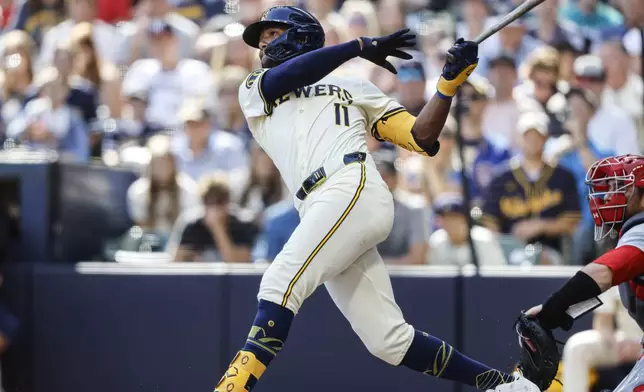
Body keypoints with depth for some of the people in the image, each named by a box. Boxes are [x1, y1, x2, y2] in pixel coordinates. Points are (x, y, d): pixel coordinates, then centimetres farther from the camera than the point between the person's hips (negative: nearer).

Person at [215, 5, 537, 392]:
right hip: (320, 214, 4)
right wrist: (360, 46, 6)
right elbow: (287, 76, 6)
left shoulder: (353, 88, 25)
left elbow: (422, 138, 15)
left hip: (355, 190, -3)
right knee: (388, 340, -5)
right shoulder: (254, 91, 31)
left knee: (281, 282, -24)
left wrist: (450, 82, 4)